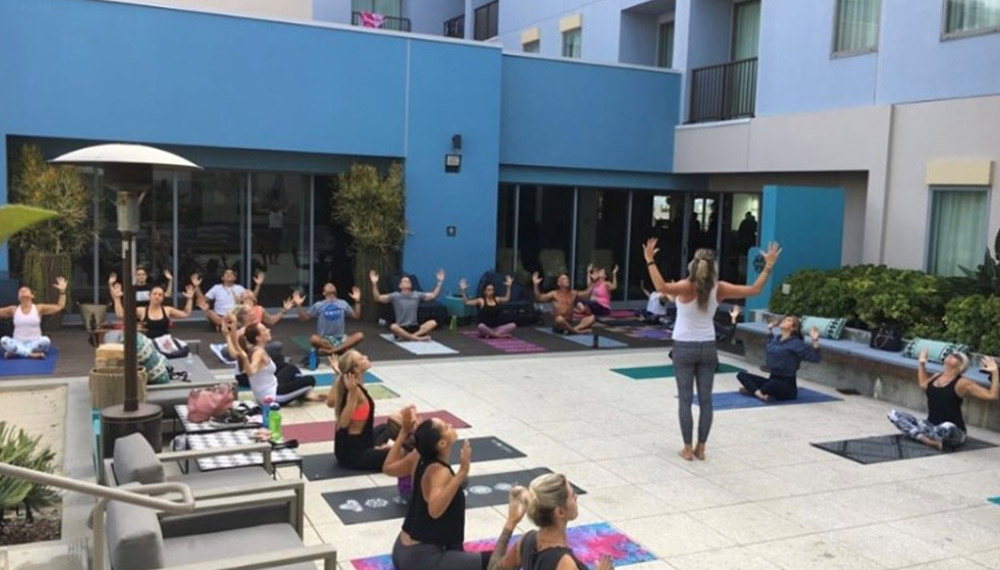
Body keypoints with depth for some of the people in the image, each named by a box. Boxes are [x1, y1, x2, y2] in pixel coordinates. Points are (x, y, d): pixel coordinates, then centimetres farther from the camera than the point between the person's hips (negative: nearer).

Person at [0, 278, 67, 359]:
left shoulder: (39, 308, 4)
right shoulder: (13, 310, 9)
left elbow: (59, 307, -2)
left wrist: (62, 291, -11)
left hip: (34, 343, -1)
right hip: (18, 344, 1)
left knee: (46, 340, -34)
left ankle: (15, 352, -25)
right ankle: (31, 354, -35)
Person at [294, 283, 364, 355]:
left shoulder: (343, 303, 12)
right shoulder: (319, 305, 5)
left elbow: (356, 316, 14)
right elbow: (304, 318, 5)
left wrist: (357, 302, 5)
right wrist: (299, 305, -10)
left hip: (340, 338, 3)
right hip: (324, 339, -3)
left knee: (360, 335, -26)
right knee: (314, 339, -37)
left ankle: (330, 351, -35)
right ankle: (342, 349, -28)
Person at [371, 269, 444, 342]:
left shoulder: (417, 295, 8)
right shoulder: (395, 296, 0)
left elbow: (433, 295, 9)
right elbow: (378, 298, -8)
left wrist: (439, 282, 1)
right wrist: (374, 284, -21)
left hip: (414, 327, 3)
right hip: (401, 328, -3)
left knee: (433, 323, -23)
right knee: (393, 327, -38)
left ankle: (406, 337, -30)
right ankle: (417, 338, -32)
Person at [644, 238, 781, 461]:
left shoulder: (687, 287, -17)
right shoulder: (719, 289, -7)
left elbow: (661, 287, -38)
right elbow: (754, 290, -1)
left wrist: (650, 260, -35)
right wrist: (768, 266, 6)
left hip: (684, 348, -3)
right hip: (708, 348, 3)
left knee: (685, 400, 4)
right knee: (706, 400, 10)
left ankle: (688, 449, 7)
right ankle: (700, 448, 16)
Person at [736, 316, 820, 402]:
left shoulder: (796, 343, -10)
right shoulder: (776, 338, 12)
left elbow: (814, 358, -19)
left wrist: (815, 341, -30)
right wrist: (769, 330, 36)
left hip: (787, 385, -8)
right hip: (773, 379, 8)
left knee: (774, 383, -43)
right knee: (741, 375, -6)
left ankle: (752, 390, -17)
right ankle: (760, 394, -29)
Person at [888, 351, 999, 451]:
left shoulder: (962, 383, -9)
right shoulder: (937, 376, 11)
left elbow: (993, 395, -15)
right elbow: (923, 384, 35)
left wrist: (995, 373, -20)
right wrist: (921, 363, 36)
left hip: (954, 433, -6)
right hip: (931, 426, 6)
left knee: (947, 427, -46)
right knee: (893, 414, -13)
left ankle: (920, 435, -13)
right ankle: (933, 442, -21)